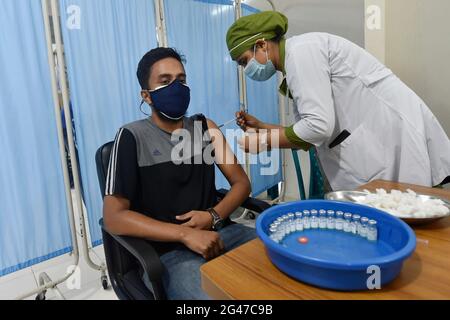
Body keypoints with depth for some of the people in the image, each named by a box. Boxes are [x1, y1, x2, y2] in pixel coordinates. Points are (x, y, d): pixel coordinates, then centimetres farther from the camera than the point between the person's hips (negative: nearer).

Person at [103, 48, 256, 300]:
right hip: (169, 252, -4)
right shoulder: (133, 136, -5)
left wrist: (214, 216, -10)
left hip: (219, 233, 5)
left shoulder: (204, 127, 10)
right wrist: (186, 234, -20)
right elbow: (114, 216, -12)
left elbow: (242, 182, 9)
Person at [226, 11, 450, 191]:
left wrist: (263, 141, -11)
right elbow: (308, 137, 13)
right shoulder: (295, 61, 15)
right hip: (374, 149, 9)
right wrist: (261, 127, 10)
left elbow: (318, 127, -23)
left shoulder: (300, 50, -14)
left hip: (397, 139, -9)